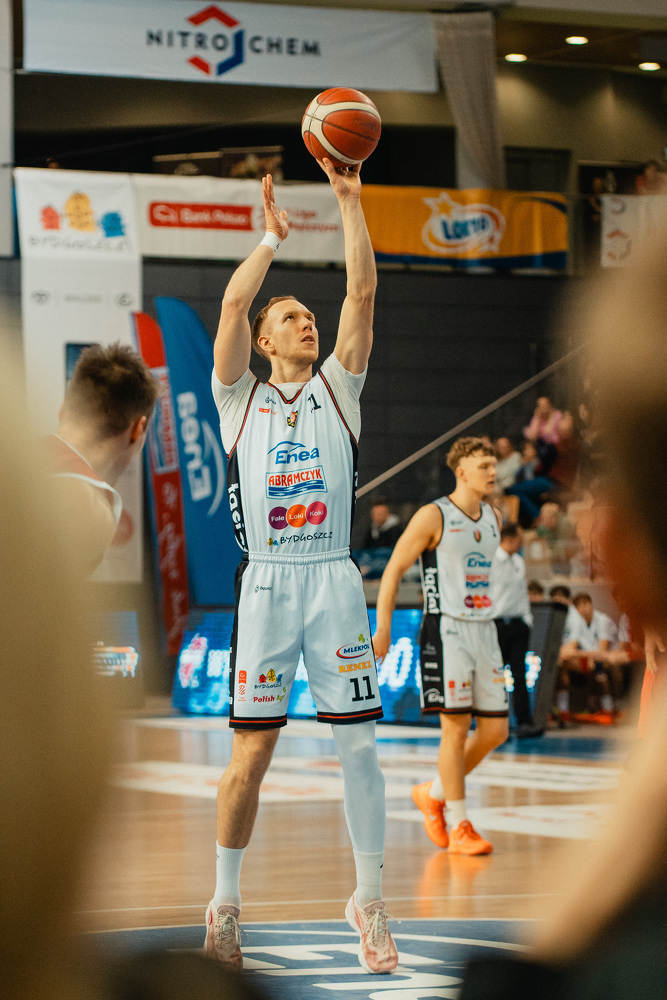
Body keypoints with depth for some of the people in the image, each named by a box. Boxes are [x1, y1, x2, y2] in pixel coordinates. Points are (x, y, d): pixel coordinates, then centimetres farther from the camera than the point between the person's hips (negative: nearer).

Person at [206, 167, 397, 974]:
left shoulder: (337, 389, 12)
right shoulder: (239, 399, 9)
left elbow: (363, 292, 3)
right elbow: (231, 304, -5)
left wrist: (350, 203, 0)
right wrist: (273, 236, 1)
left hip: (334, 579, 2)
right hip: (266, 581, -1)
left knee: (358, 743, -2)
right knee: (252, 750, -1)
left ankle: (368, 900, 7)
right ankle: (224, 903, 10)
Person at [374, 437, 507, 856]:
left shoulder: (494, 519, 12)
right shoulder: (434, 517, -8)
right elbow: (394, 570, -7)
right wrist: (383, 628, -13)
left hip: (484, 630, 7)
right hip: (447, 631, -7)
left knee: (496, 729, 4)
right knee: (456, 727, -7)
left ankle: (434, 793, 23)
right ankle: (459, 826, 1)